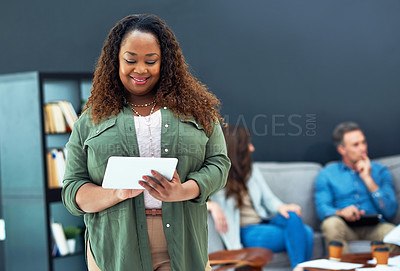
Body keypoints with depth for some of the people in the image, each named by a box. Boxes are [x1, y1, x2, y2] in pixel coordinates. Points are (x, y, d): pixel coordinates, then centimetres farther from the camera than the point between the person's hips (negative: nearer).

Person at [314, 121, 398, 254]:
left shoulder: (380, 171, 16)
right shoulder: (327, 174, 14)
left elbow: (390, 211, 4)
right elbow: (322, 208, -1)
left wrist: (368, 179, -2)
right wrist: (341, 212, -24)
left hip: (374, 226, 0)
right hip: (345, 227, 0)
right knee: (331, 224, -35)